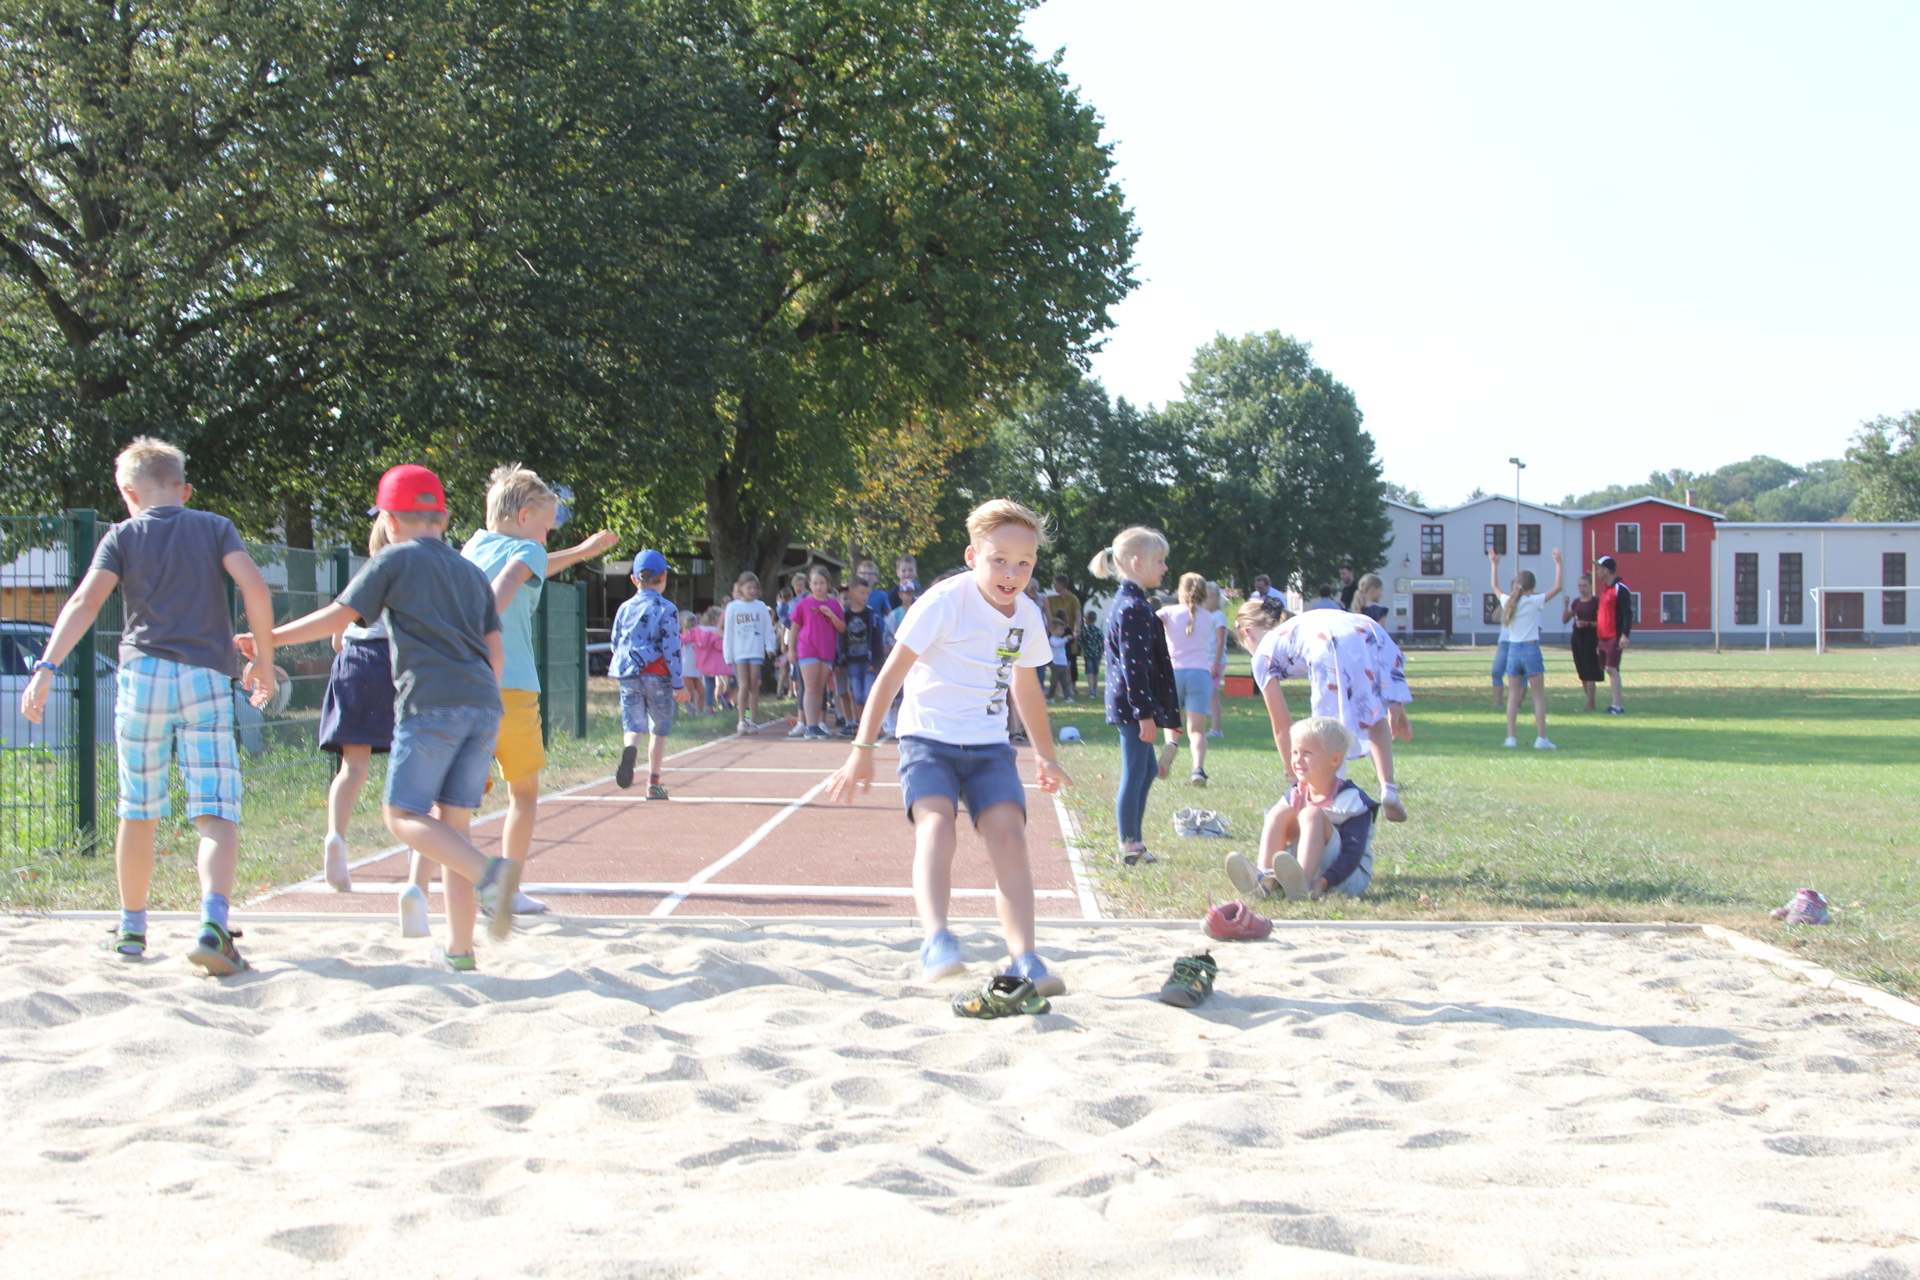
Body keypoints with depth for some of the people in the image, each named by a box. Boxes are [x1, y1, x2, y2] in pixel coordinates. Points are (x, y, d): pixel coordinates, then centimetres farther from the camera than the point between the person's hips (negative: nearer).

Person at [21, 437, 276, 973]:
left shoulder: (123, 536, 10)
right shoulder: (216, 527, 11)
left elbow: (86, 600, -5)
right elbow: (255, 587, -4)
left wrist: (46, 667, -13)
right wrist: (263, 662, 5)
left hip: (143, 674, 1)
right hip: (206, 678, -1)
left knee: (139, 811, 14)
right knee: (217, 813, -6)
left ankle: (132, 929, 24)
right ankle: (213, 923, -26)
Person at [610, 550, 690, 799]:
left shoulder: (624, 609, 7)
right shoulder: (667, 609, -5)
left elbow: (615, 645, 13)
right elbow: (671, 649, -8)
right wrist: (679, 684, -4)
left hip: (628, 675, 3)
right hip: (657, 675, -2)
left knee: (633, 726, 1)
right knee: (658, 730, 10)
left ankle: (629, 750, -35)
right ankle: (654, 783, 11)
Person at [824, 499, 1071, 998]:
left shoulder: (1028, 617, 4)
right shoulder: (946, 602, -15)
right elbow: (892, 674, -12)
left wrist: (1045, 754, 32)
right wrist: (863, 749, -13)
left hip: (989, 746, 4)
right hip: (929, 737, -4)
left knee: (1009, 835, -14)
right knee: (936, 827, -28)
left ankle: (1024, 960, -14)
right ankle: (936, 941, -37)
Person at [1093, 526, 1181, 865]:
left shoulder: (1128, 602, 14)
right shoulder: (1133, 608, -18)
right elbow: (1133, 663, -21)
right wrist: (1145, 713, -20)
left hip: (1128, 702, 11)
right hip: (1132, 701, -11)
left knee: (1146, 769, 17)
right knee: (1135, 772, -3)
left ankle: (1134, 840, 22)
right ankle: (1129, 846, 4)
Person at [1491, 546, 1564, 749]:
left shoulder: (1507, 601, 2)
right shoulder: (1534, 601, -9)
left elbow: (1495, 587, 22)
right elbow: (1557, 587, -8)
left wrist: (1494, 565, 30)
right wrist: (1558, 564, -2)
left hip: (1513, 650, 4)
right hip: (1531, 649, -4)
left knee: (1513, 695, 8)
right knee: (1539, 696, 1)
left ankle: (1511, 738, 3)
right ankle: (1541, 738, -3)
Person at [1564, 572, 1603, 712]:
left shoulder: (1596, 602, -6)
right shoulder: (1576, 602, 12)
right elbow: (1564, 620, 12)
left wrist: (1588, 624, -23)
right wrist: (1566, 605, 0)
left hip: (1590, 637, -7)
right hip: (1577, 637, 7)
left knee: (1589, 671, -10)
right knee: (1582, 672, 8)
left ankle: (1589, 704, -10)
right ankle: (1591, 702, 16)